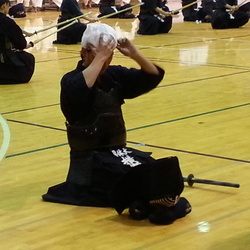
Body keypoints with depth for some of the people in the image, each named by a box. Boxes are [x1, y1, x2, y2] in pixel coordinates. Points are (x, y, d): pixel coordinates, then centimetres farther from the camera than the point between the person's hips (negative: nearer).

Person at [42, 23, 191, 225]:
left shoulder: (115, 75, 6)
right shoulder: (71, 80, -12)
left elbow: (153, 76, 3)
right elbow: (81, 89, -37)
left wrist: (134, 54, -11)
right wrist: (100, 57, -31)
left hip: (117, 150, 6)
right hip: (89, 157, -6)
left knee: (160, 170, -23)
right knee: (132, 172, -34)